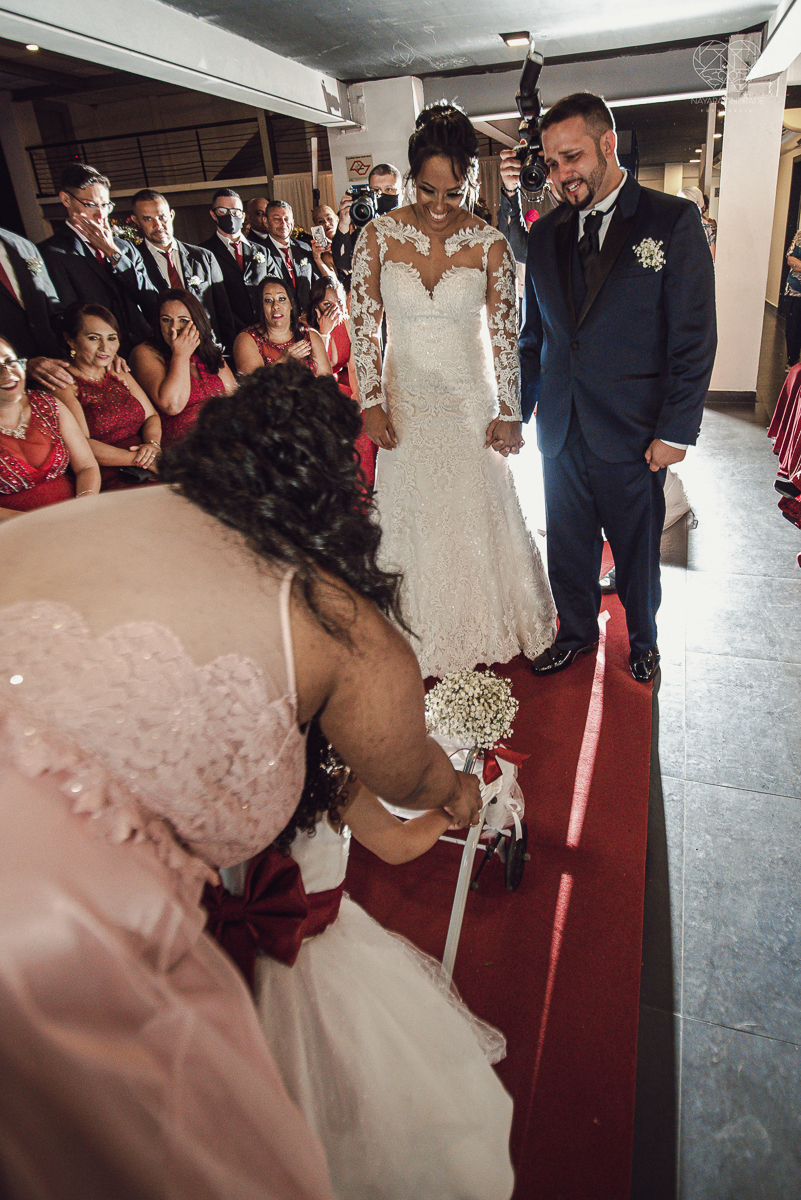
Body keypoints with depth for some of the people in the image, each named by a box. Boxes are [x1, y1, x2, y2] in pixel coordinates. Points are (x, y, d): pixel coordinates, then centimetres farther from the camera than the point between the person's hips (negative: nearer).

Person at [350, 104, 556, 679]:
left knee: (481, 513, 9)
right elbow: (364, 325, -2)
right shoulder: (380, 236, -5)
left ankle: (489, 628, 33)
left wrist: (508, 412, -4)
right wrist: (372, 404, -7)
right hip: (406, 401, 1)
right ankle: (424, 631, 29)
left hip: (472, 402, 0)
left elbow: (506, 332, -2)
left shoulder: (490, 244, -7)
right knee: (413, 516, 9)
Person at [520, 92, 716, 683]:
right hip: (561, 429, 4)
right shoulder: (544, 235, 7)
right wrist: (519, 410, 8)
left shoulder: (674, 221, -6)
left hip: (632, 434, -3)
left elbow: (694, 338, -7)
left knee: (637, 548, 13)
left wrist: (676, 430, -11)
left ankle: (642, 638, 37)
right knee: (568, 545, 14)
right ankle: (577, 631, 36)